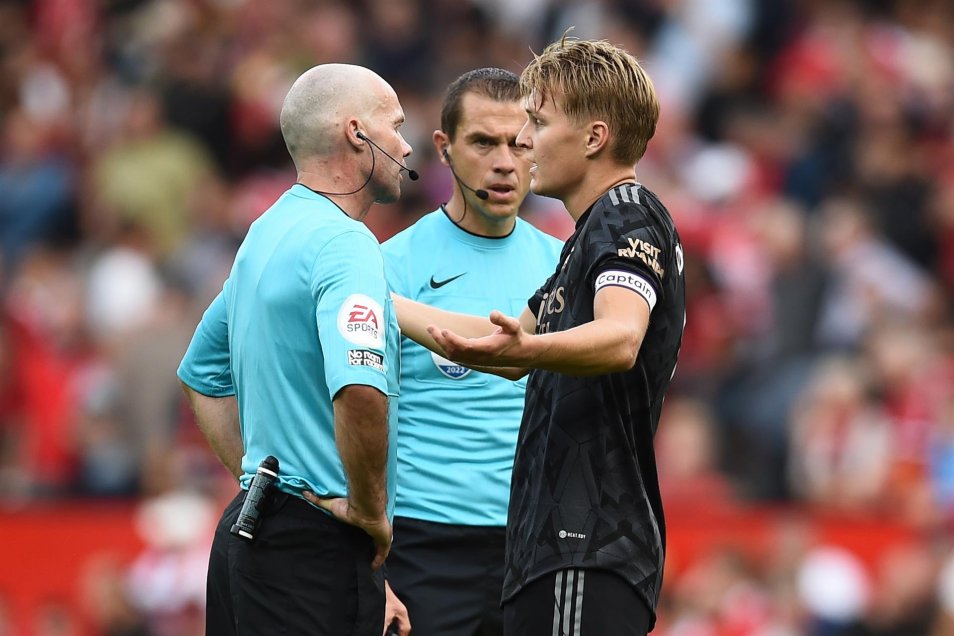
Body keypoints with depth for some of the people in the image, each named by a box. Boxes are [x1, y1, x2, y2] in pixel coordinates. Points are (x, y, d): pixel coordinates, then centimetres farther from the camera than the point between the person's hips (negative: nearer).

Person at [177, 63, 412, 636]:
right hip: (319, 545, -10)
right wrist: (370, 509, -18)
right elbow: (359, 390, -31)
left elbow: (204, 376, 28)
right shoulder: (345, 245, -15)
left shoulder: (265, 235, 15)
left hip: (246, 528, 10)